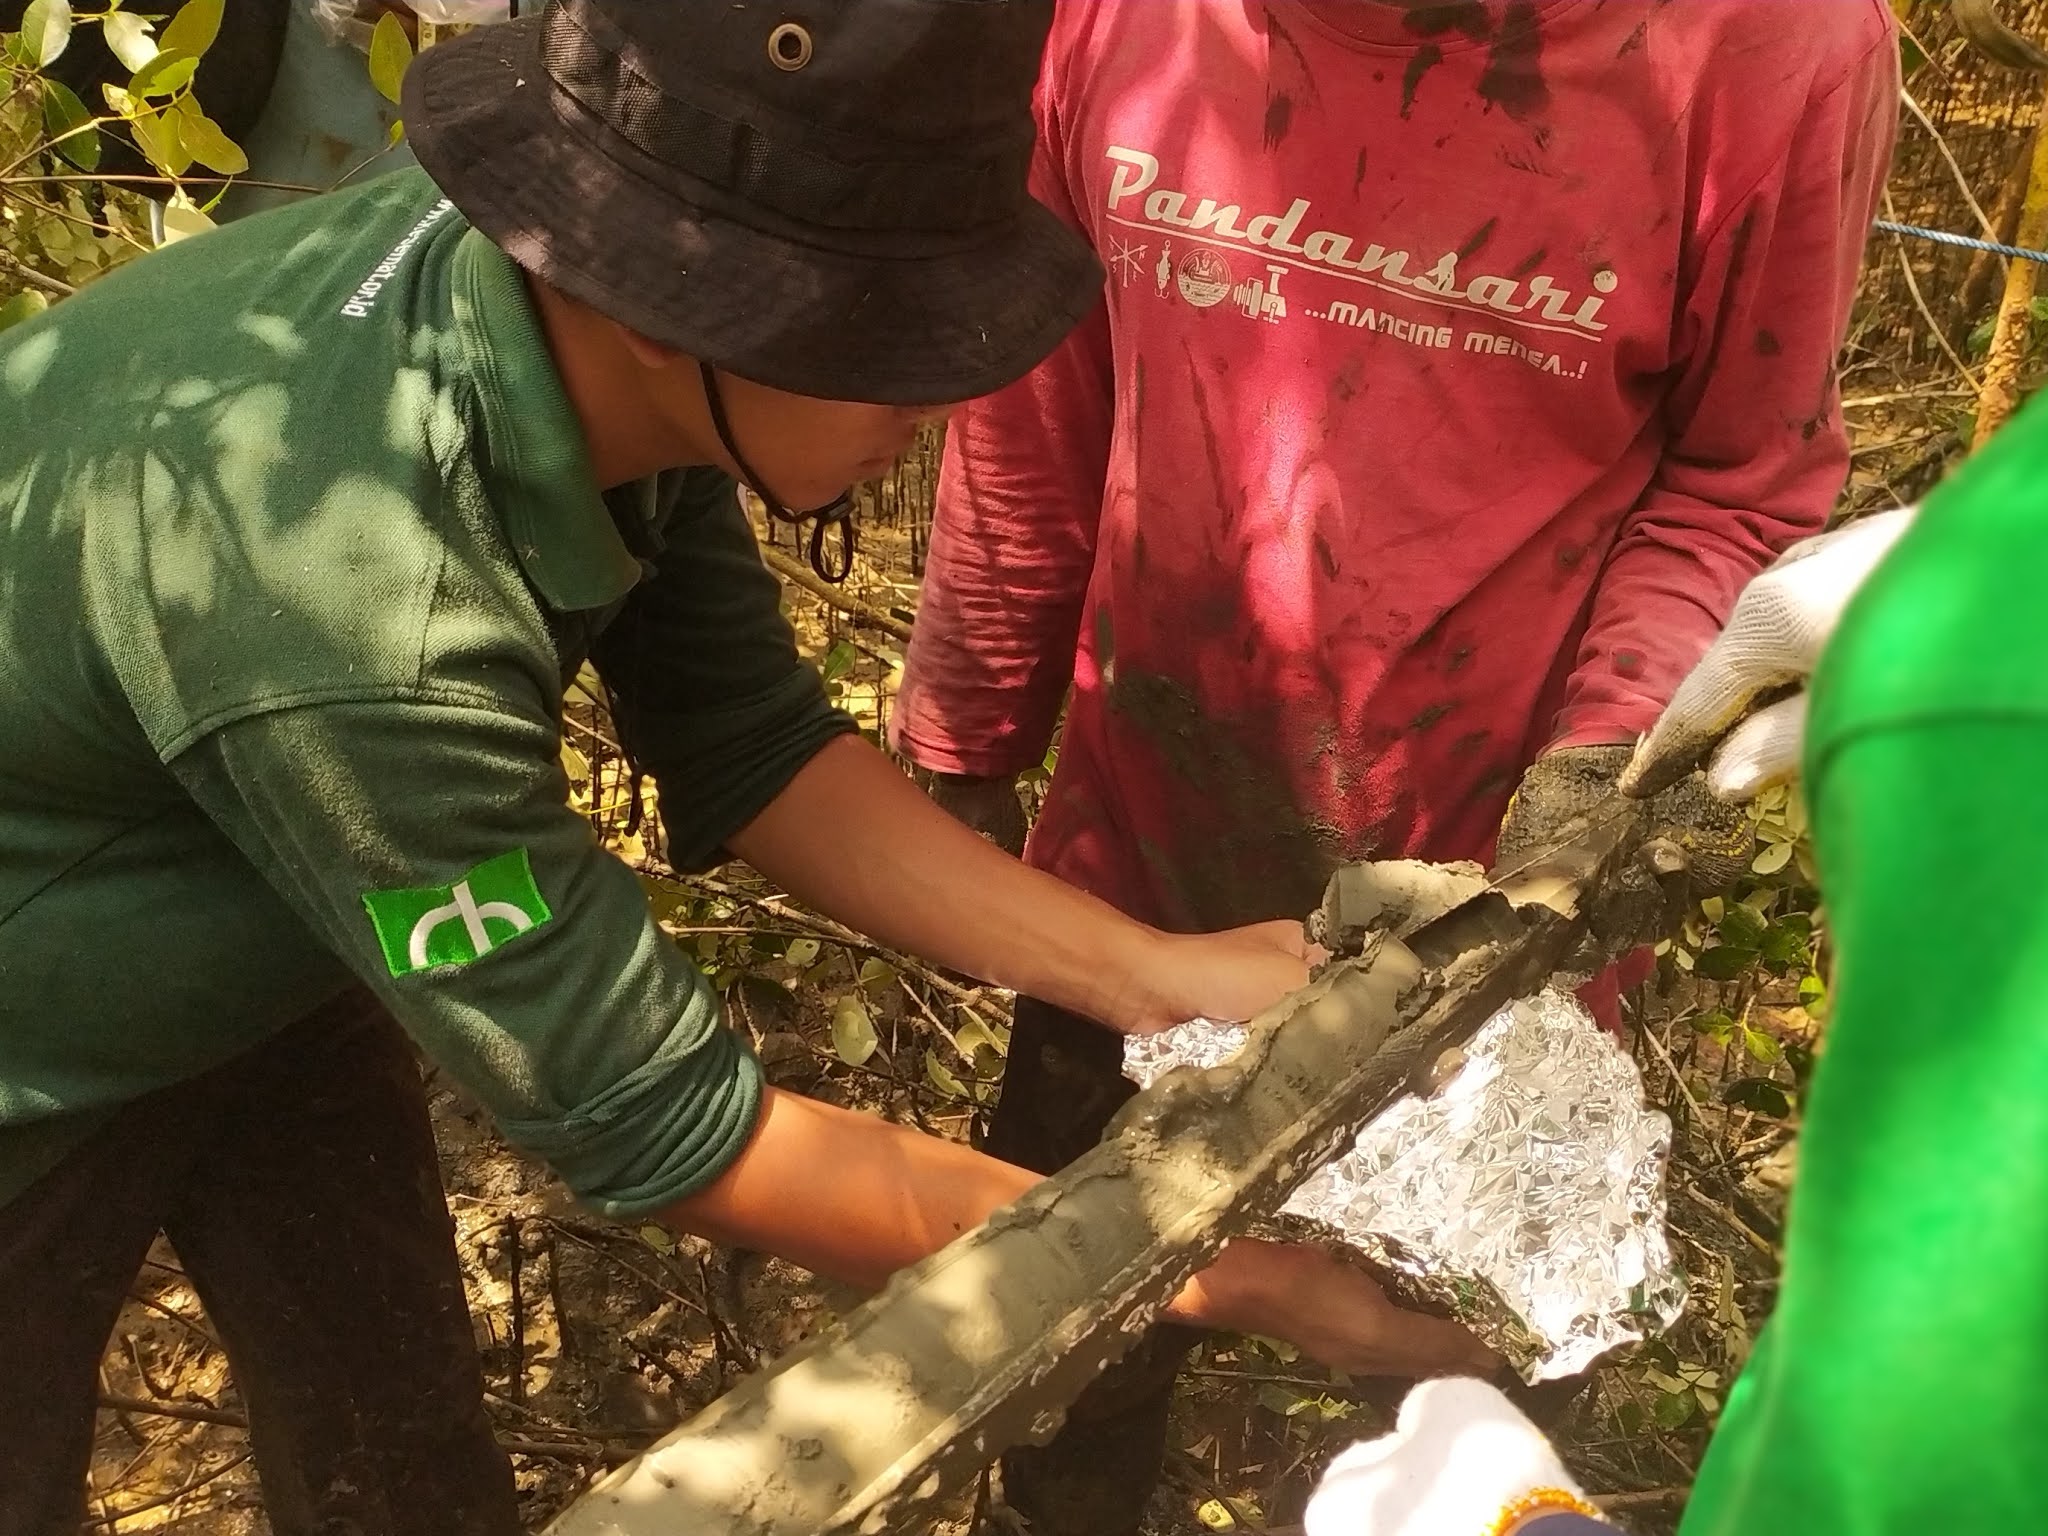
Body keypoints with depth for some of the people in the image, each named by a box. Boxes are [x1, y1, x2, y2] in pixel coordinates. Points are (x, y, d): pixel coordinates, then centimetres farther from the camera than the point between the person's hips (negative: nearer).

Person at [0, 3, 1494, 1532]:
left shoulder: (606, 342, -21)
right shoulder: (349, 602, -43)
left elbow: (742, 751, -8)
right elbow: (655, 1120, -34)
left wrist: (1160, 978, -15)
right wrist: (1214, 1271, -27)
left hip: (248, 950, 6)